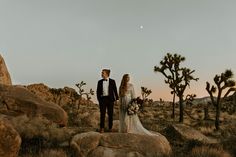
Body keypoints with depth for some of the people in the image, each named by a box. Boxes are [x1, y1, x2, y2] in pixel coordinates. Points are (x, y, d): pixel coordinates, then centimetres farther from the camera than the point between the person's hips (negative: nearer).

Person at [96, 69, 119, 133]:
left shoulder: (112, 81, 3)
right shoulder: (100, 82, 8)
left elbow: (115, 90, 3)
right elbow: (98, 91, 10)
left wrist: (116, 98, -2)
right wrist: (99, 99, 1)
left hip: (110, 99, -1)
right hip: (102, 99, 1)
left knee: (110, 114, 5)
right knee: (102, 114, 0)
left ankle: (110, 127, 16)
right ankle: (102, 128, 7)